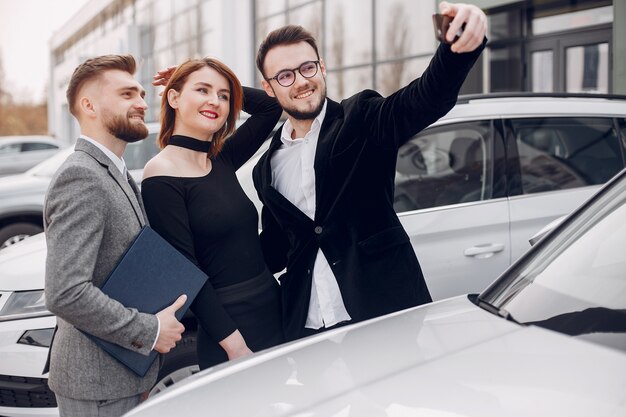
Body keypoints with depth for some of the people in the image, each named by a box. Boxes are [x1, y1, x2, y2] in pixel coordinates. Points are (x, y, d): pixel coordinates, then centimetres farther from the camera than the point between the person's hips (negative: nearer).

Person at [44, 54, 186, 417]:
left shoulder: (116, 173, 11)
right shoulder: (80, 177, -20)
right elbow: (65, 294, -28)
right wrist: (151, 331, -20)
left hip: (124, 374, 9)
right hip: (97, 385, -9)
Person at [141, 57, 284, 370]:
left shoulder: (222, 161, 7)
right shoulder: (162, 176, -12)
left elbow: (271, 106, 16)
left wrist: (226, 90, 6)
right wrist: (234, 346, -17)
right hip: (228, 329, -7)